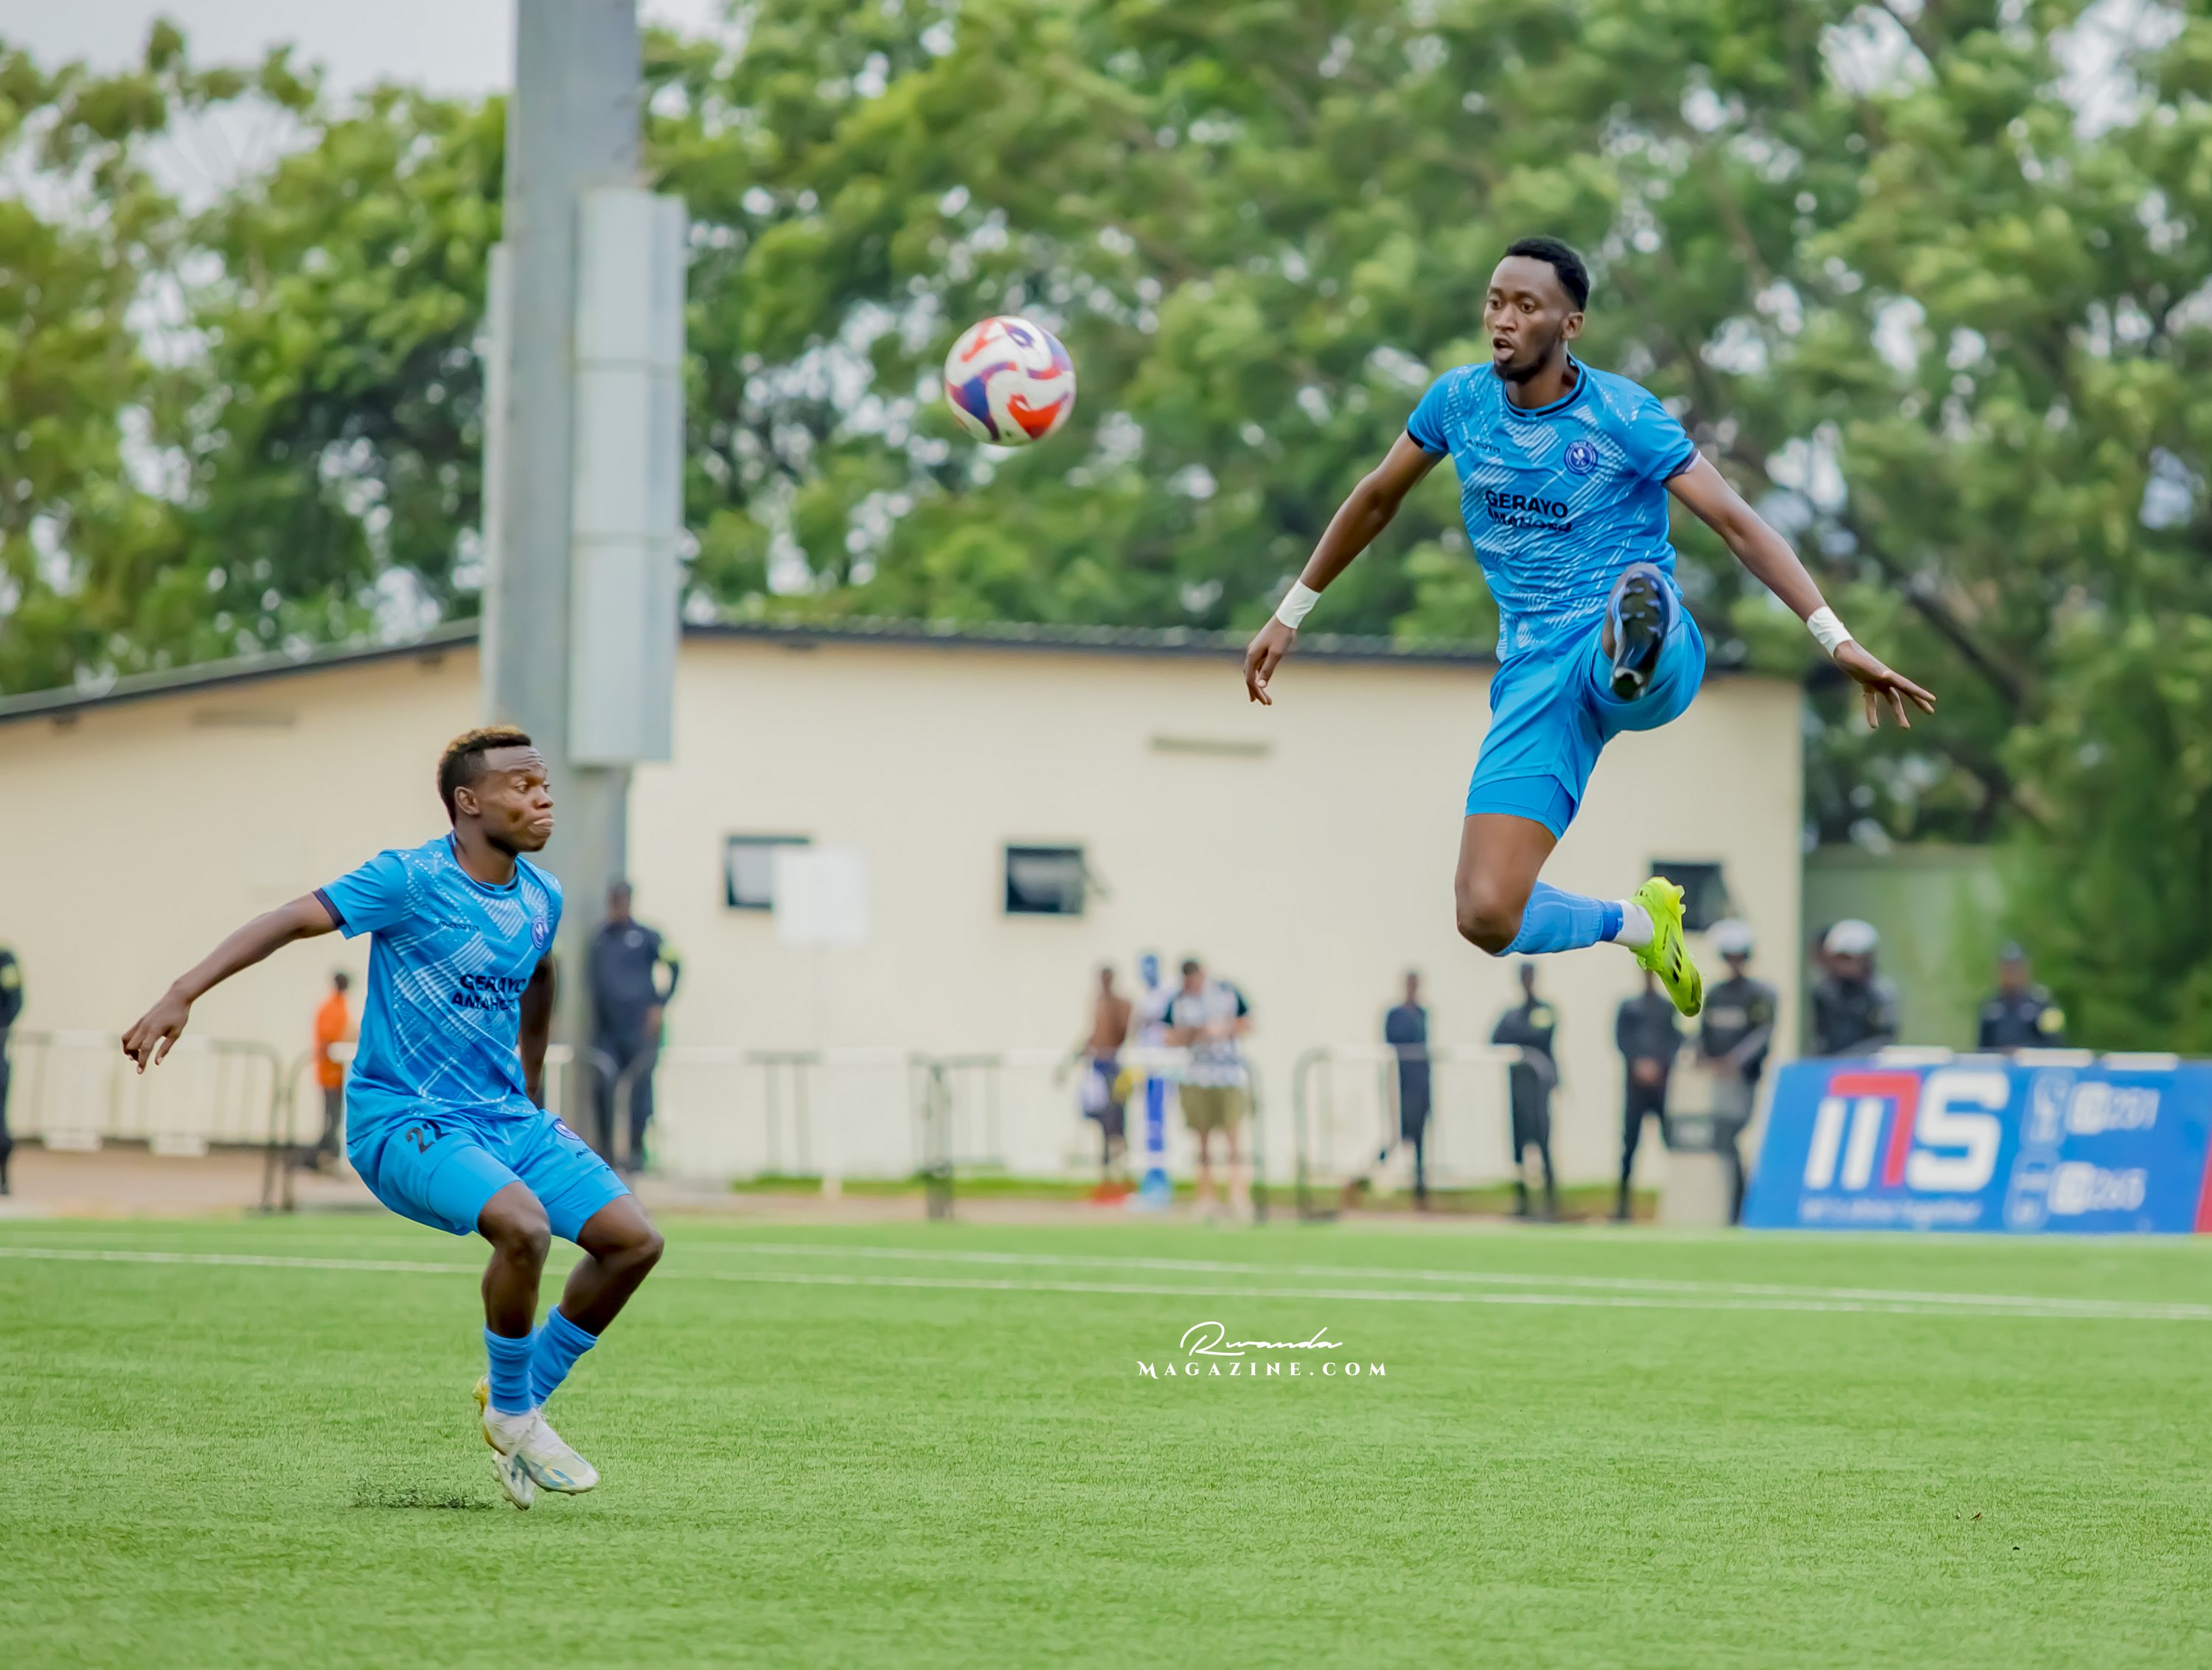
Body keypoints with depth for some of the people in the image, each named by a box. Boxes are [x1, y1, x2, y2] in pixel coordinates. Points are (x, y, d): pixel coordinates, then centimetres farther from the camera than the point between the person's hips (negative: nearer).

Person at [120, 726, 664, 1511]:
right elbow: (291, 921, -21)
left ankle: (519, 1401, 14)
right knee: (524, 1226, -32)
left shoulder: (540, 898, 7)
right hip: (404, 1122, -7)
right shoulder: (410, 880, -14)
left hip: (507, 1118, 8)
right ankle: (511, 1413, -7)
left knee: (634, 1241, -4)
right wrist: (181, 995, -31)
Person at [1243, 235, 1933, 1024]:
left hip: (1661, 668, -4)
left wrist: (1836, 640, -19)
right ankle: (1636, 922, 14)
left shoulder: (1622, 414, -5)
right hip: (1538, 677, 4)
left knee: (1638, 599, -42)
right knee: (1487, 918, -12)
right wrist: (1292, 613, 28)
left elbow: (1738, 524, -9)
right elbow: (1377, 498, 24)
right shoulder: (1460, 399, 7)